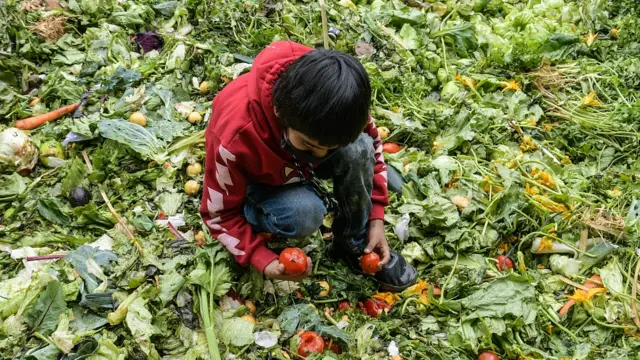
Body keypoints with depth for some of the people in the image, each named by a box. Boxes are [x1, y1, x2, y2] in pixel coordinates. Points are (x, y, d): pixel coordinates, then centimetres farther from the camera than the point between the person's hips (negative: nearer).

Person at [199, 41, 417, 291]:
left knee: (357, 150, -28)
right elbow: (219, 214, -23)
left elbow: (371, 145, -8)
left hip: (298, 165, 4)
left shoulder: (336, 102, -29)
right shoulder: (234, 138, -39)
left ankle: (354, 245, -7)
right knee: (305, 213, -36)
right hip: (257, 182, -4)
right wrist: (264, 261, -35)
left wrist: (376, 218, -13)